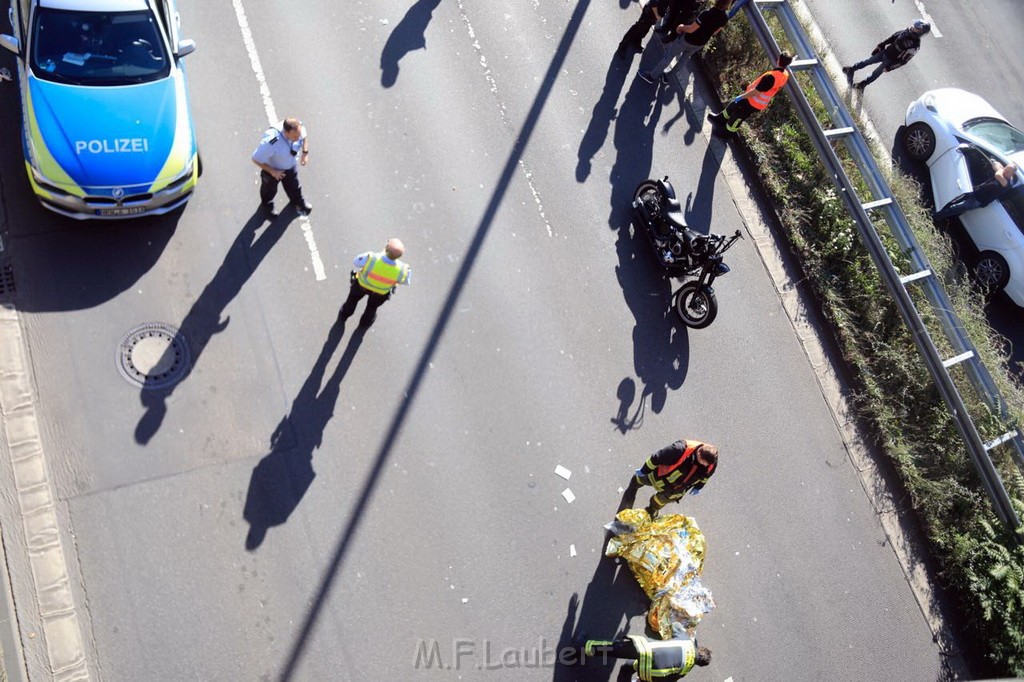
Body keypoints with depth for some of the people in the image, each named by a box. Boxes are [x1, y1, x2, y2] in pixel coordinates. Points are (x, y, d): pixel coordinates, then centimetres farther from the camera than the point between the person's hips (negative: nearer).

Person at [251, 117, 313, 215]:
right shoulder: (271, 142, -47)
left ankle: (298, 202, 63)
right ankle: (267, 203, 63)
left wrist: (305, 152, -13)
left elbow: (304, 137, -3)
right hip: (273, 169, -3)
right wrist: (272, 172, -25)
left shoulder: (299, 129, -31)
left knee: (294, 186, 29)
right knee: (270, 189, 29)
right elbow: (256, 159, -32)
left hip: (291, 166, 4)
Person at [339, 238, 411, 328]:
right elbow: (404, 280, -16)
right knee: (372, 305, 35)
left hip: (362, 283, 0)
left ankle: (345, 314, 63)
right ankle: (365, 322, 64)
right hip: (381, 291, 1)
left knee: (354, 298, 35)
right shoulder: (401, 270, -41)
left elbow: (356, 262, -22)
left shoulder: (371, 258, -45)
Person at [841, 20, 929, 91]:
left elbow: (903, 61, -23)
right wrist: (881, 45, 7)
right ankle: (852, 69, 29)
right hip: (886, 51, 5)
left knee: (877, 72, 9)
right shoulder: (907, 31, -11)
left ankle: (863, 84, 32)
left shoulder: (915, 46, -29)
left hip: (891, 60, -5)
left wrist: (890, 67, -21)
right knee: (868, 61, 11)